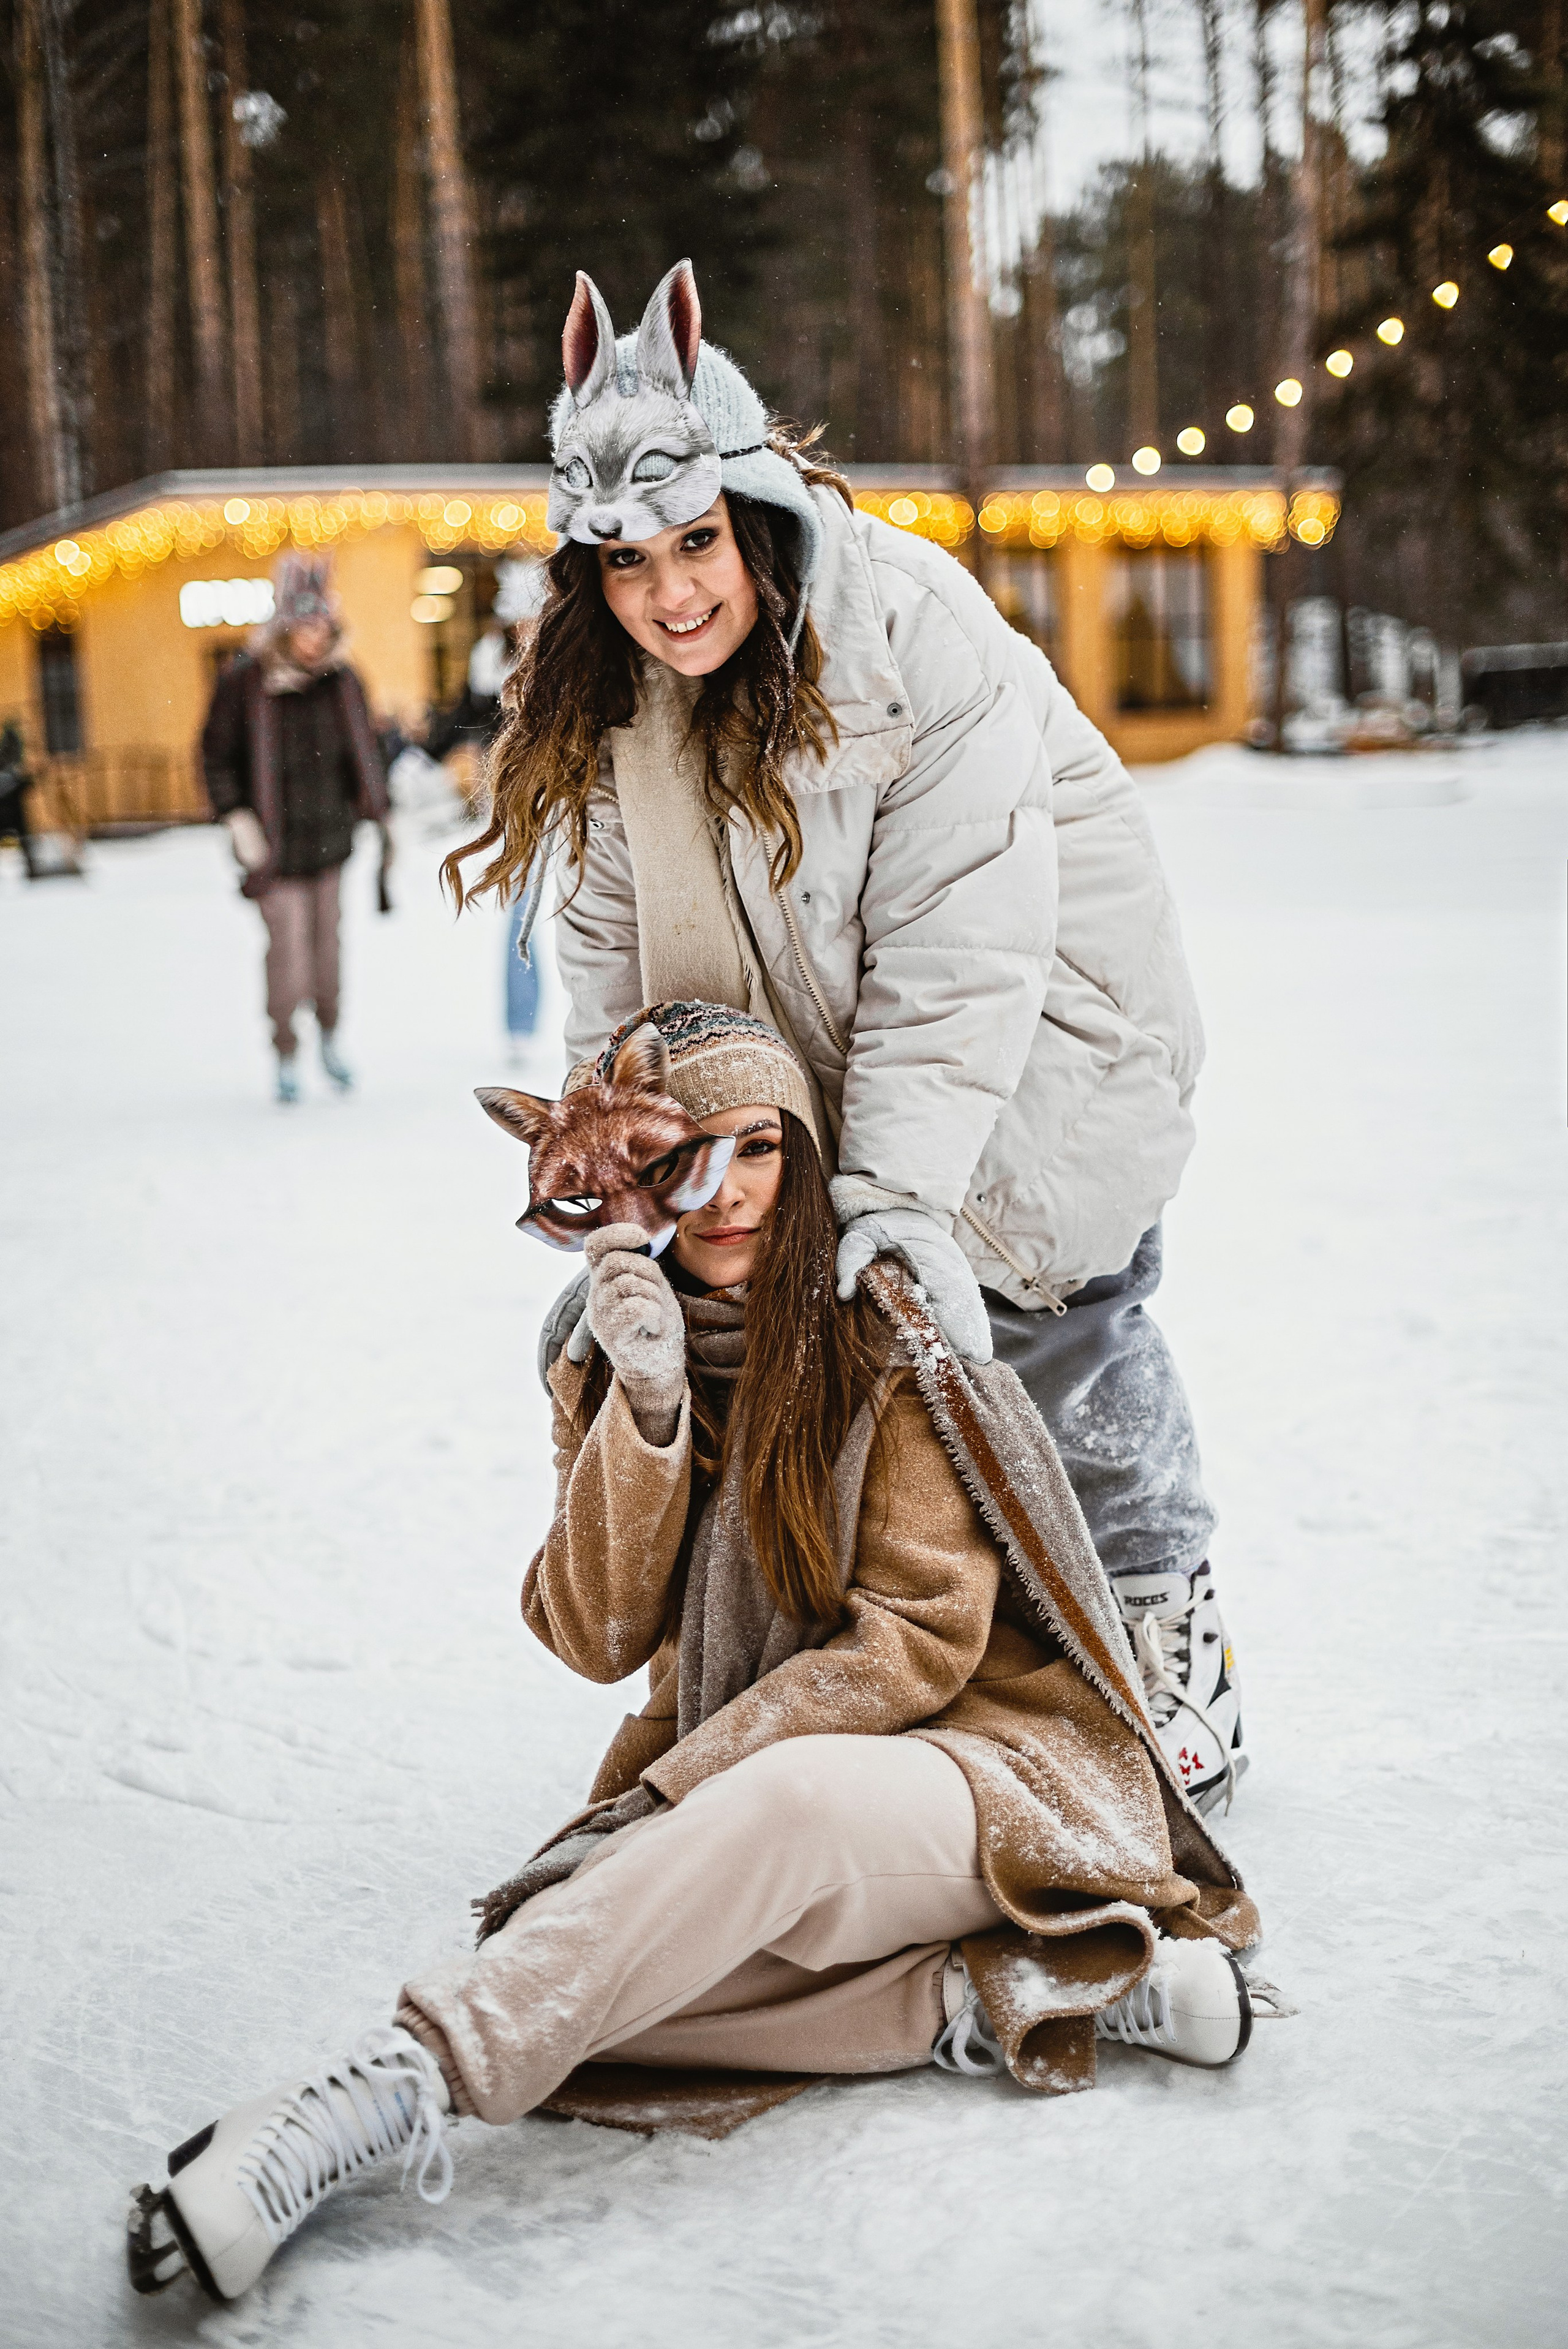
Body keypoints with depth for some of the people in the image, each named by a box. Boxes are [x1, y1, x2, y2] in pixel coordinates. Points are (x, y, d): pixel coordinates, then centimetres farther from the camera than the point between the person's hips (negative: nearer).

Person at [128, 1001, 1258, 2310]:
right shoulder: (618, 1350, 6)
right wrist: (644, 1407, -19)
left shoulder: (886, 1332, -7)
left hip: (980, 1760, -4)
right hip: (733, 1783, 5)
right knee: (554, 1949, -26)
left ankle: (404, 2079, -39)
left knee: (787, 1796, -39)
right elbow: (598, 1640, -4)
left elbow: (919, 1640, -12)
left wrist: (674, 1787, -18)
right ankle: (972, 1997, -21)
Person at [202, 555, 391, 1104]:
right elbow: (216, 755, 0)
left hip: (330, 833, 4)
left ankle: (329, 1037, 31)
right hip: (275, 842, -3)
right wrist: (238, 822, -7)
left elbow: (363, 754, 13)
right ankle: (286, 1054, 8)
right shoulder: (244, 682, -8)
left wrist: (377, 818, 10)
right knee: (288, 946, -8)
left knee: (326, 939, 10)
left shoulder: (341, 681, 3)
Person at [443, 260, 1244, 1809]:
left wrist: (902, 1180, -35)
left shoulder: (920, 634, -27)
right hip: (811, 1049, 5)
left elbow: (956, 940, -30)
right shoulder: (602, 704, -8)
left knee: (1046, 1311, -5)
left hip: (1033, 1019, -5)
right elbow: (617, 957, -4)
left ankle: (1171, 1632, 18)